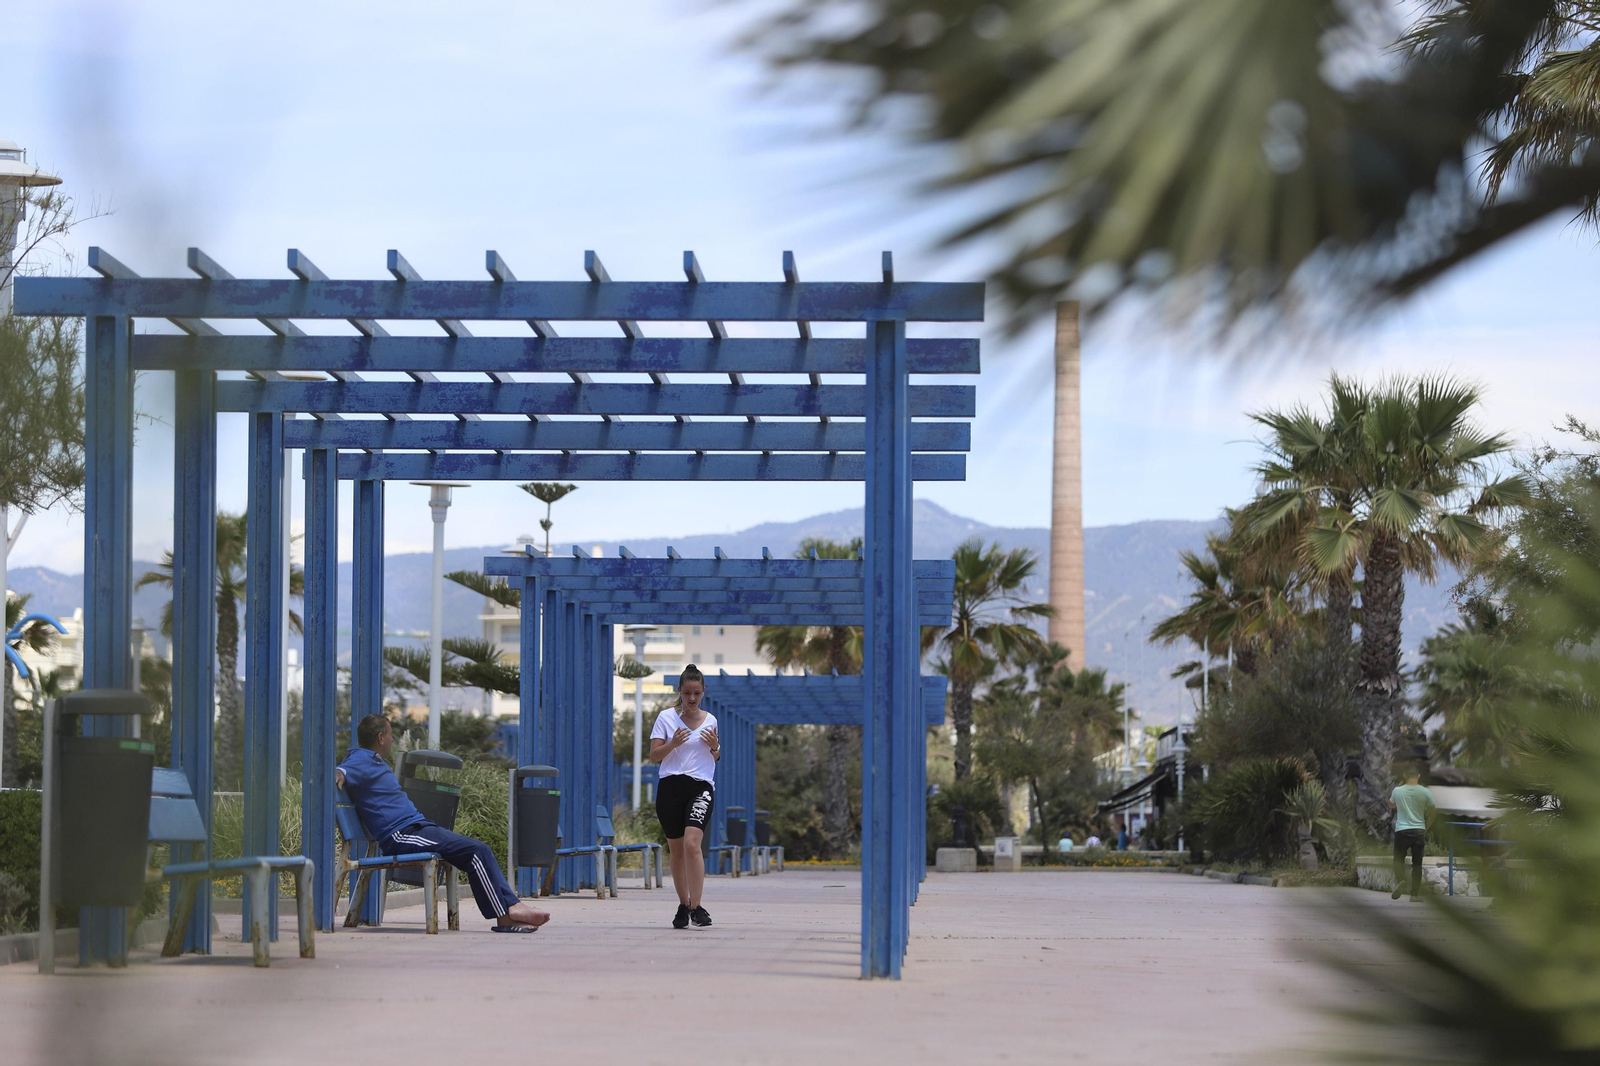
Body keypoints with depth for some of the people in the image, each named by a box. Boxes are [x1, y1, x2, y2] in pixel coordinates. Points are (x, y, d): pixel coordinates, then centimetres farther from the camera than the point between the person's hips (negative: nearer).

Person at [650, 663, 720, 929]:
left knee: (692, 842, -20)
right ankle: (683, 905, 21)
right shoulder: (666, 717, 3)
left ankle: (696, 906, -23)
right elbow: (654, 756, 1)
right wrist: (673, 743, -17)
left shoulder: (709, 720, 10)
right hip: (670, 787, 0)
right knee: (676, 850, 6)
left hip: (701, 787, 0)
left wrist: (715, 746, -1)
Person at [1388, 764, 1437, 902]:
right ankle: (1415, 894, 7)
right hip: (1419, 831, 0)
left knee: (1399, 858, 10)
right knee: (1417, 863, 8)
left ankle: (1400, 879, -20)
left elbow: (1391, 805, 15)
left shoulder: (1397, 791, -4)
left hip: (1402, 830, 0)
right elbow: (1432, 811, 4)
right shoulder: (1425, 792, -5)